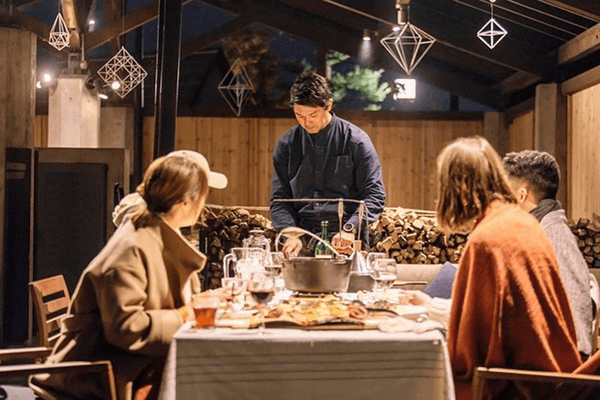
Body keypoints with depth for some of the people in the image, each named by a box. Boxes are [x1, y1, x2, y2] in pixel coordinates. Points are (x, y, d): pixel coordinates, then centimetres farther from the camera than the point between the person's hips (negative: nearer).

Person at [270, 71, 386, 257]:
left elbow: (374, 194, -2)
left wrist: (350, 229, -16)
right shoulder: (287, 144, 9)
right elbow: (279, 199, 10)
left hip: (345, 242, -2)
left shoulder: (355, 140, 0)